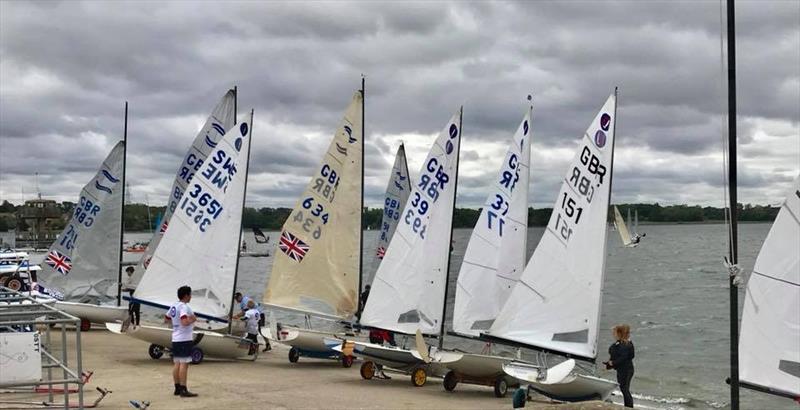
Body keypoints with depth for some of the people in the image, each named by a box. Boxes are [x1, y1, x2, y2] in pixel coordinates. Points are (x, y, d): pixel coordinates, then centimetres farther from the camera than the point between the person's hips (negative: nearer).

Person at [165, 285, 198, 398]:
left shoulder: (173, 306, 12)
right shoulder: (184, 307, -16)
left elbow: (166, 319, 22)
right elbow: (185, 322, -28)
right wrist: (193, 319, -11)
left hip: (175, 338, 9)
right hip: (184, 339, -9)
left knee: (176, 363, 11)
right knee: (184, 363, -7)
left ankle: (177, 388, 16)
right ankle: (183, 390, -8)